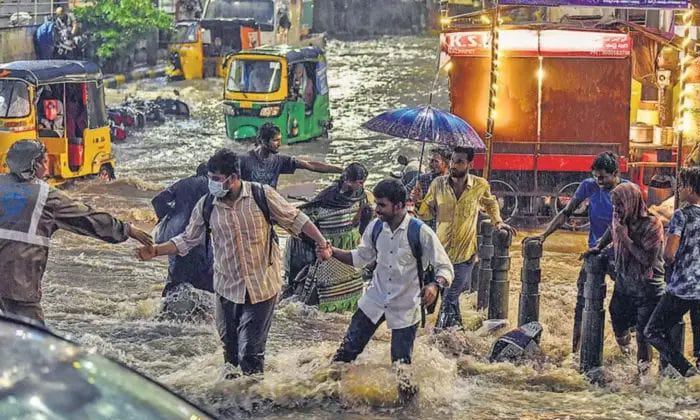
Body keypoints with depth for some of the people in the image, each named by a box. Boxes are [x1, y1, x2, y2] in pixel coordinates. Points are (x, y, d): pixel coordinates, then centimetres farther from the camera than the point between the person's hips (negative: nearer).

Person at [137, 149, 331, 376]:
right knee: (230, 349, 13)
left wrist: (322, 243, -8)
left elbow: (296, 220, -2)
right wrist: (155, 251, -6)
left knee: (251, 353, -5)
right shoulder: (206, 206, -3)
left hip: (262, 287, -3)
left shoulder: (263, 196, -11)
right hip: (227, 288, 3)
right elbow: (187, 239, 6)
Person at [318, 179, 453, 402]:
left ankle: (408, 398, 27)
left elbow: (445, 268, -14)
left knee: (401, 362, 2)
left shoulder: (420, 232, -18)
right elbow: (361, 257, 9)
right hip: (374, 301, 4)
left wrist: (435, 285, -36)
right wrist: (333, 252, -8)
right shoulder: (376, 226, -4)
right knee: (348, 349, 5)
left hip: (405, 308, -4)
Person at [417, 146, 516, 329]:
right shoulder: (438, 183, -7)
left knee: (450, 299, -2)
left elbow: (491, 203, 15)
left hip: (465, 253, -2)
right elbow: (426, 212, -1)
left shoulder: (480, 185, -8)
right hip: (441, 251, 2)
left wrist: (497, 222, 5)